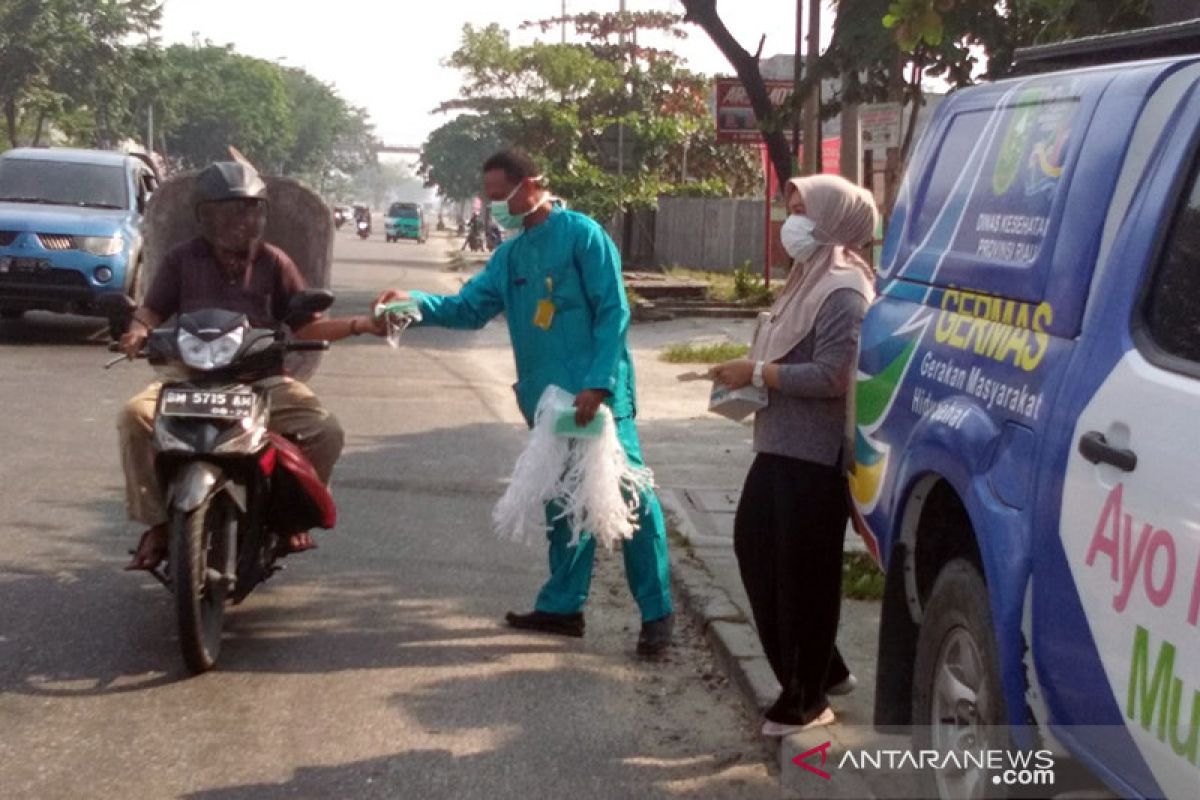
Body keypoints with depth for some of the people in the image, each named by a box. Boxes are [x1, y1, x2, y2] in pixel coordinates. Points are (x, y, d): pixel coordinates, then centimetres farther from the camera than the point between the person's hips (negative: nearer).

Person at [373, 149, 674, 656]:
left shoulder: (581, 235, -9)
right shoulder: (509, 256, 14)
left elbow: (613, 312, -13)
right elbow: (468, 308, 11)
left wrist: (598, 383, -20)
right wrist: (415, 302, -7)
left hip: (598, 396, -8)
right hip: (547, 400, 8)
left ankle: (657, 612, 2)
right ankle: (563, 605, 25)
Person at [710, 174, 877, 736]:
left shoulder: (844, 291, -16)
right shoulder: (810, 279, 16)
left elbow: (832, 376, -24)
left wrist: (757, 373, -18)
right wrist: (751, 375, 4)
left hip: (816, 457, -11)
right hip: (780, 447, 11)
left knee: (804, 574, -1)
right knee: (754, 547, 15)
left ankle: (806, 699, 15)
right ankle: (821, 672, 29)